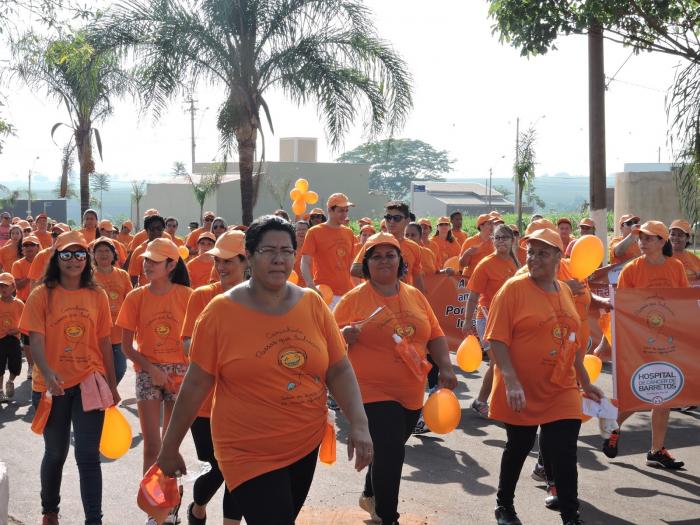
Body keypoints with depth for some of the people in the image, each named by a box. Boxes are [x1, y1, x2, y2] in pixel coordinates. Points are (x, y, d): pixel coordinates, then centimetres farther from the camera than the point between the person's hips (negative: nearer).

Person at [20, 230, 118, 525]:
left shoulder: (97, 295, 2)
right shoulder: (42, 295, -4)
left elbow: (104, 342, 7)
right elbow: (36, 340, -12)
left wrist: (112, 385, 9)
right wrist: (47, 373, -30)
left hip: (90, 382, 0)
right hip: (53, 386, 0)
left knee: (88, 456, -3)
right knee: (55, 453, 15)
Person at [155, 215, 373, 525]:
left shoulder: (312, 304, -1)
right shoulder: (221, 311, -10)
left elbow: (339, 370, 3)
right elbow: (196, 385, -5)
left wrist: (359, 423, -10)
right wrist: (170, 446, -1)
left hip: (307, 446, 4)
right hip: (249, 454, -4)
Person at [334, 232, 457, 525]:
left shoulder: (415, 296, 7)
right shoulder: (354, 299, -7)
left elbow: (435, 335, 12)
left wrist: (445, 368, 0)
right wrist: (346, 335, -25)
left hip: (411, 392, 6)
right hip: (373, 391, -5)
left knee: (388, 451, 21)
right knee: (389, 454, -11)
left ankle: (369, 495, 47)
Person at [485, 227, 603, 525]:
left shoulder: (565, 292, 7)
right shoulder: (514, 288, -11)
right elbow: (497, 339, -16)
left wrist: (585, 383, 17)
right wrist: (511, 381, -25)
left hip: (562, 391, 4)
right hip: (523, 391, -3)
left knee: (564, 455, -1)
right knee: (518, 448, 13)